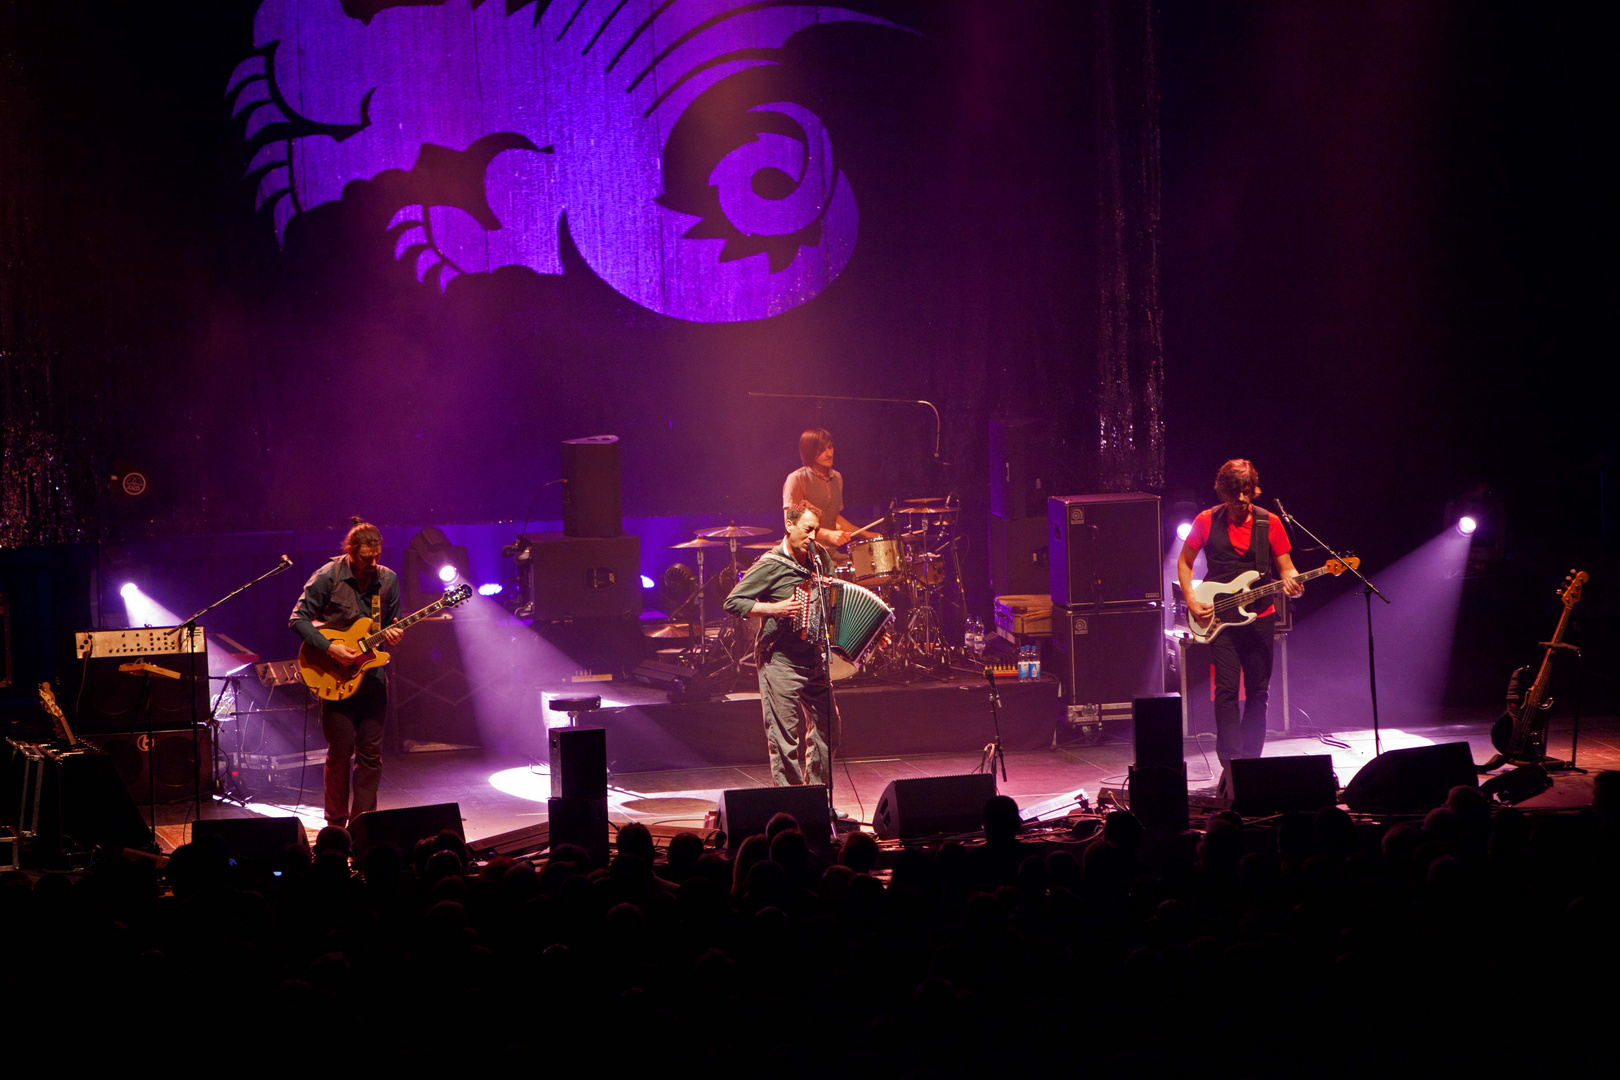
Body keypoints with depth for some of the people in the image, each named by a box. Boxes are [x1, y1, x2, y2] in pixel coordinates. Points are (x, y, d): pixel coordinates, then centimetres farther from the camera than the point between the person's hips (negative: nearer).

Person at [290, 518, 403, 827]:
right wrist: (330, 648, -18)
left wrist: (392, 634, -10)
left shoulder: (388, 579, 4)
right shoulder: (327, 577, -10)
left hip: (371, 676, 4)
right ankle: (336, 824, 12)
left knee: (371, 753, 4)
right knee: (340, 752, -1)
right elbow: (298, 619, -9)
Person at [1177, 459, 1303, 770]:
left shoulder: (1269, 523, 2)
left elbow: (1285, 568, 5)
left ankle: (1251, 760, 18)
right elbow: (1184, 562, 8)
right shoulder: (1207, 521, -1)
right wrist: (1191, 602, -4)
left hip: (1259, 617, 2)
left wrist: (1292, 583, -18)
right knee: (1227, 690, -11)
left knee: (1258, 692, 7)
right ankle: (1232, 765, -14)